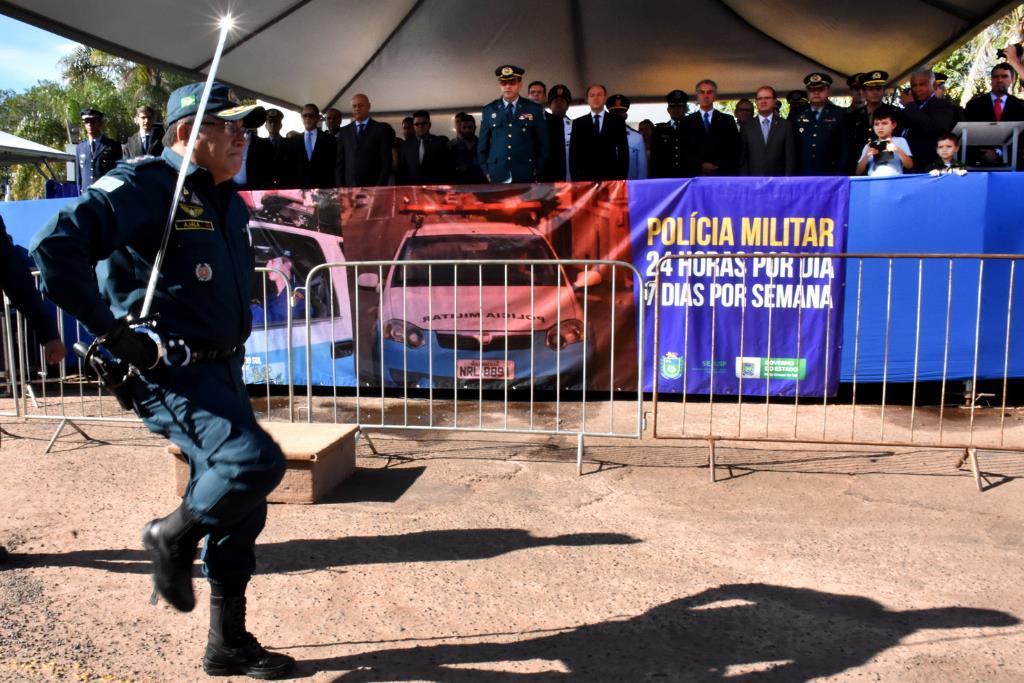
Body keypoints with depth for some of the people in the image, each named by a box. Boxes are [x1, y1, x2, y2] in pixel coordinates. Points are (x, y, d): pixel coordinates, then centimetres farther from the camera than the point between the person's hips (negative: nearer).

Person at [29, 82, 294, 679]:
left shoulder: (229, 203, 15)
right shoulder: (145, 186, -12)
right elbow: (57, 247, -23)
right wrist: (113, 331, -21)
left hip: (221, 372, 9)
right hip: (169, 374, -9)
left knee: (241, 506, 10)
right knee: (256, 459, -27)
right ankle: (174, 536, 5)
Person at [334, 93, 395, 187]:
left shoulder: (382, 129, 5)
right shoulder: (344, 132, 16)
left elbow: (386, 161, -1)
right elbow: (339, 163, 13)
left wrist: (380, 186, -10)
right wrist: (340, 187, 1)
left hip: (374, 187, -3)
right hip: (349, 188, 3)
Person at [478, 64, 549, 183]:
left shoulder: (534, 109, 6)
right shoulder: (489, 110, 10)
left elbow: (544, 143, 9)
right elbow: (482, 145, 14)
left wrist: (537, 172, 3)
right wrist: (486, 172, 6)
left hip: (526, 178, 0)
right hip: (497, 177, 1)